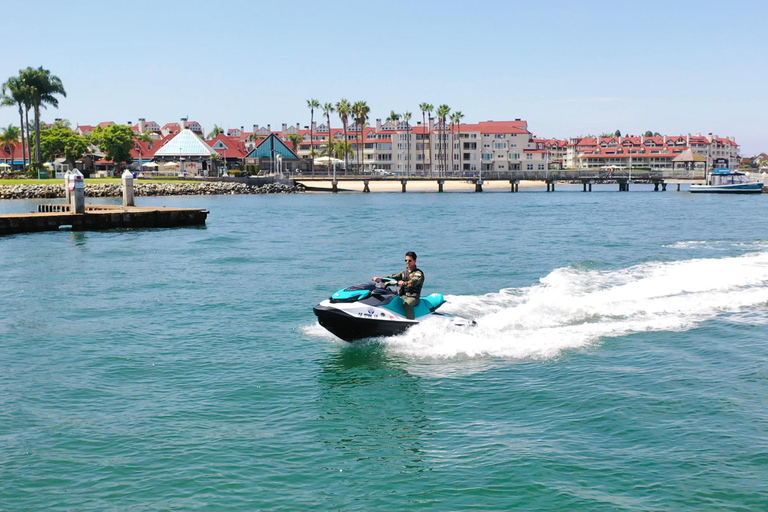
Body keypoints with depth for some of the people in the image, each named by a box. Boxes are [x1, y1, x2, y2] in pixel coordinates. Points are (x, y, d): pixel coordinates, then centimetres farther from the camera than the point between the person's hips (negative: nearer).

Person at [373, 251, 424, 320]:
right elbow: (393, 277, 12)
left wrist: (405, 283, -46)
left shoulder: (419, 273, -3)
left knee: (407, 305, -38)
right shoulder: (404, 272, 20)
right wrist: (379, 278, -3)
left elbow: (414, 281, -24)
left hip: (413, 297, -7)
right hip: (403, 296, 7)